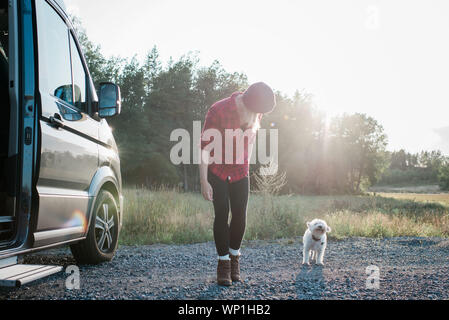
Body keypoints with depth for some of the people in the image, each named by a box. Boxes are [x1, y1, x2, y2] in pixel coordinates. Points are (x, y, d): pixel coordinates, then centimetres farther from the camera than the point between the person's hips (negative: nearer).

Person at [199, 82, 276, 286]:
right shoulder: (218, 111, -23)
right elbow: (204, 146, -18)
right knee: (222, 214, -9)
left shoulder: (256, 113, -7)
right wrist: (203, 181, -18)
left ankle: (234, 257, 20)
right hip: (217, 171, -4)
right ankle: (223, 263, 3)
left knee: (240, 215, 0)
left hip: (240, 172, 4)